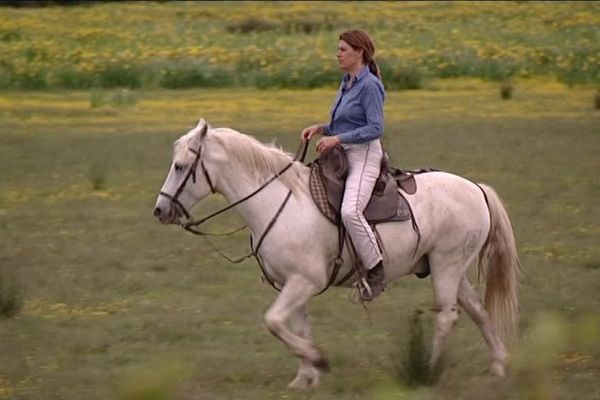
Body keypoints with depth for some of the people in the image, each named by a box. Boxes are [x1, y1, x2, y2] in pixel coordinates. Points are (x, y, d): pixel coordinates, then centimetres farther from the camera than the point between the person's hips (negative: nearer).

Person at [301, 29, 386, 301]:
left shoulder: (369, 85, -12)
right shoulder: (347, 84, 15)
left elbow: (375, 128, -18)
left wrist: (336, 139, -21)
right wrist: (321, 129, 7)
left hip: (364, 157, -11)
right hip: (343, 157, 11)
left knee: (350, 211, -31)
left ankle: (376, 271, -21)